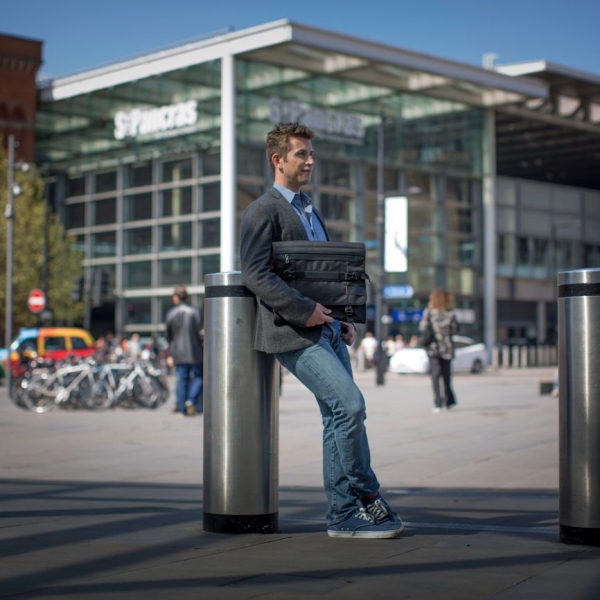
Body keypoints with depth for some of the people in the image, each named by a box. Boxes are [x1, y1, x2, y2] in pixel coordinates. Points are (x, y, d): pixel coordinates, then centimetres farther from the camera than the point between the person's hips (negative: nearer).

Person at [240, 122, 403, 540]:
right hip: (294, 333, -9)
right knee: (350, 404, -18)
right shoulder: (264, 211, -4)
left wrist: (343, 318, 12)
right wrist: (304, 310, -19)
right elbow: (255, 273, -15)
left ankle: (344, 516, 11)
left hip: (327, 330, 9)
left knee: (338, 418, 6)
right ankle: (367, 497, -5)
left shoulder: (311, 210, 23)